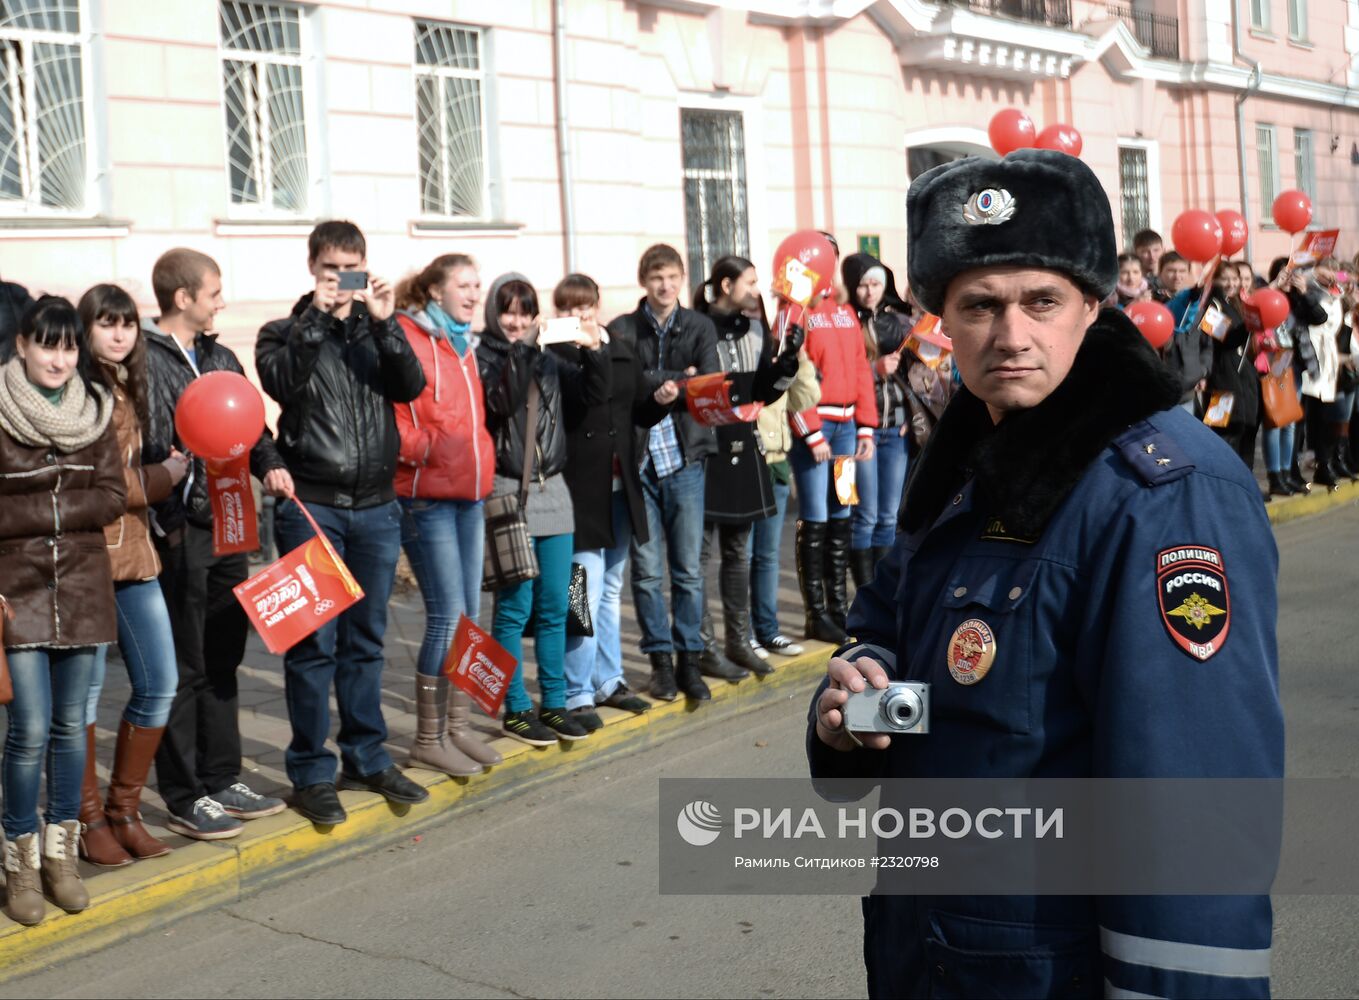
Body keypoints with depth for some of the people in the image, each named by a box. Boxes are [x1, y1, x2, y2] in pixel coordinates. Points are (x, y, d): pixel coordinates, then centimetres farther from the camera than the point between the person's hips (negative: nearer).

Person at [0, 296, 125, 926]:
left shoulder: (95, 410, 6)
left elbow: (112, 498, -1)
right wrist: (68, 508, -17)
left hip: (83, 585, 4)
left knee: (71, 725, 9)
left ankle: (60, 853, 23)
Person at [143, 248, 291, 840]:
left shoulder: (220, 358, 15)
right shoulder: (146, 360, -9)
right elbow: (143, 450, -15)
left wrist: (268, 463, 1)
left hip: (229, 527, 8)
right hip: (179, 533, -8)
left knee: (222, 661, 15)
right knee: (182, 669, 0)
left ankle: (222, 780, 26)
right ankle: (184, 799, 10)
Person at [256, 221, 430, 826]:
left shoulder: (377, 331, 13)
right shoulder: (285, 333, 6)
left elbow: (410, 387, -5)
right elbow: (283, 382, -15)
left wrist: (385, 325, -15)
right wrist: (316, 318, -17)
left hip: (375, 507, 3)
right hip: (311, 507, -3)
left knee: (366, 639, 11)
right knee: (314, 643, -1)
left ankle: (367, 758, 22)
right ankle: (311, 773, 7)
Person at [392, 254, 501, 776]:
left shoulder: (462, 345, 18)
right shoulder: (405, 337, -9)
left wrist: (481, 459, 14)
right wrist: (424, 448, -18)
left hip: (469, 493, 8)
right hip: (426, 495, -8)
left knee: (469, 614, 10)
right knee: (448, 615, -8)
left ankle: (458, 726, 21)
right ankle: (428, 739, 4)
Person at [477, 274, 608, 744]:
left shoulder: (546, 360, 12)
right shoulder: (483, 358, -3)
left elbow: (594, 394, 7)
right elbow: (501, 402, -21)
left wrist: (593, 351, -7)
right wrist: (520, 351, -22)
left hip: (552, 491, 5)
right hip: (507, 493, -5)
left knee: (554, 607, 8)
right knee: (515, 607, -2)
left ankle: (554, 702, 18)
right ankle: (515, 709, 8)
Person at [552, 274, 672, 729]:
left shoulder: (621, 352, 11)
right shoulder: (552, 355, -8)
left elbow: (639, 414, 16)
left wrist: (661, 400, -3)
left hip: (620, 487, 7)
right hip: (579, 490, -7)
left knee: (611, 589, 16)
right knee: (585, 591, -7)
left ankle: (608, 681, 28)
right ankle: (577, 694, 2)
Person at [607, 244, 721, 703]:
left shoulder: (700, 327, 8)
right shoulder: (622, 330, 5)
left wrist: (653, 385, -14)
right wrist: (679, 380, -12)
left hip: (684, 458, 1)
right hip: (638, 459, -1)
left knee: (688, 568, 4)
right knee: (647, 570, 4)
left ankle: (688, 659, 14)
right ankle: (660, 659, 16)